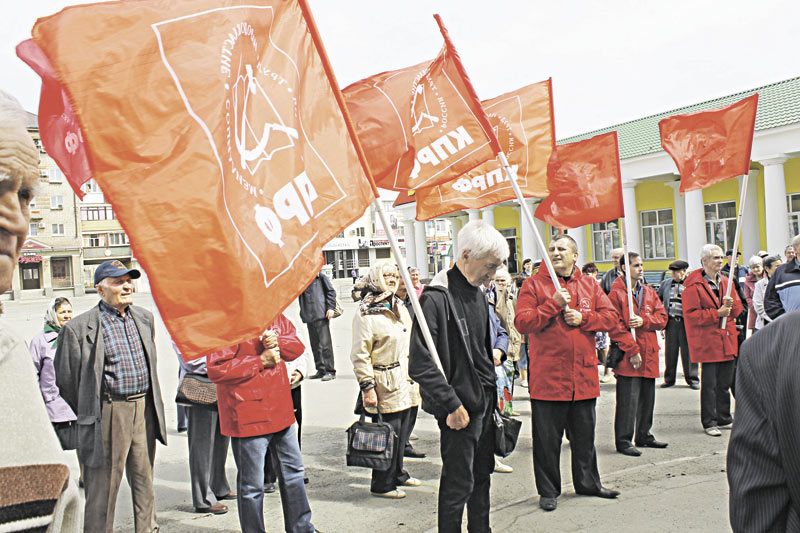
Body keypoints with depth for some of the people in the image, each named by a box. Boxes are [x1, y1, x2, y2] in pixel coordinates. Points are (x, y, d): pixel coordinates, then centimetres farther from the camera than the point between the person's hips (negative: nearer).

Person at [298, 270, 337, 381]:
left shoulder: (320, 276, 4)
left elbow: (331, 291, 3)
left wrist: (331, 307, -5)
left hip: (321, 314, -6)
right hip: (309, 316, 6)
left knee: (325, 343, -9)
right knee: (314, 344, 8)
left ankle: (330, 371, -6)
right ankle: (321, 370, 15)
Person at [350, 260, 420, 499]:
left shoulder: (400, 308, 13)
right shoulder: (366, 313, -12)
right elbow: (360, 355, -15)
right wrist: (367, 387, -18)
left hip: (404, 382, 8)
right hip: (384, 385, -8)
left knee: (402, 432, 15)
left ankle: (398, 475, 33)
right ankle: (382, 485, 12)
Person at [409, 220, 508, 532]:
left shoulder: (477, 293, 10)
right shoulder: (436, 298, -20)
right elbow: (421, 363, -23)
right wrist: (451, 405, -19)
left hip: (485, 401, 9)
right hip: (460, 407, -8)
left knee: (482, 476, 19)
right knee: (459, 484, 1)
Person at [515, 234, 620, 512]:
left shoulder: (589, 285, 11)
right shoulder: (534, 284, -1)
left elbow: (610, 317, 6)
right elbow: (522, 322, -11)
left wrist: (582, 318, -9)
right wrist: (554, 304, -17)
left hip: (584, 374, 4)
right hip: (547, 376, -4)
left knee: (584, 434, 17)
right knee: (547, 438, 4)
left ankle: (587, 482, 34)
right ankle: (548, 491, 17)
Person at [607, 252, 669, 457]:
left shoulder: (649, 292, 15)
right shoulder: (616, 293, -7)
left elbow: (662, 317, 8)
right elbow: (615, 326, -13)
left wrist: (644, 321, -12)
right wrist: (632, 350, -17)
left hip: (649, 355, 7)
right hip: (627, 357, -7)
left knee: (647, 397, 15)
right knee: (628, 399, -6)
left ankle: (644, 436, 28)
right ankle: (623, 441, 2)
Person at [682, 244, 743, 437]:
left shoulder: (726, 282, 13)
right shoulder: (693, 286, -9)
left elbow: (738, 309, 14)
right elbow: (691, 315, -14)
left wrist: (731, 304, -8)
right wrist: (717, 313, -17)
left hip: (727, 340, 7)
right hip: (707, 341, -6)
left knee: (725, 382, 14)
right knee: (709, 384, -2)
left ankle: (724, 418, 27)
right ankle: (709, 422, 6)